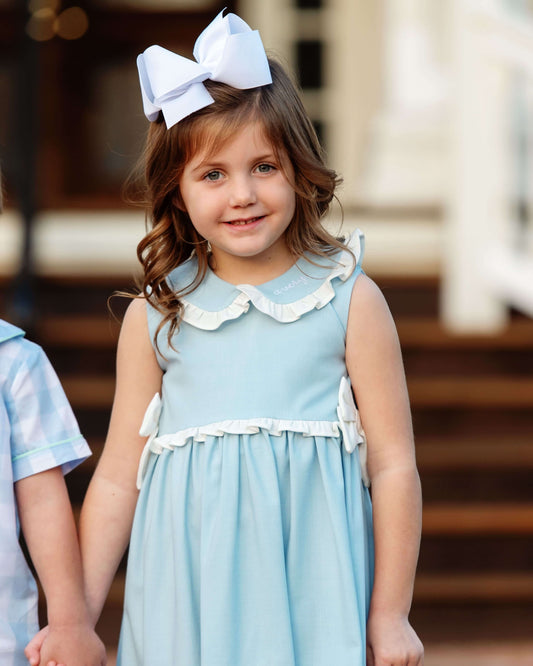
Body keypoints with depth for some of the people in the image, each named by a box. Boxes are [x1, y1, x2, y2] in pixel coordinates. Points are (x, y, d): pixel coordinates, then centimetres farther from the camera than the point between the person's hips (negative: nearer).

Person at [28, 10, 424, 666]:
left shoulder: (349, 300, -1)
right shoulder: (155, 316, 4)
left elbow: (393, 465, 1)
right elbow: (119, 477, 7)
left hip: (312, 606, -1)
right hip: (187, 610, 1)